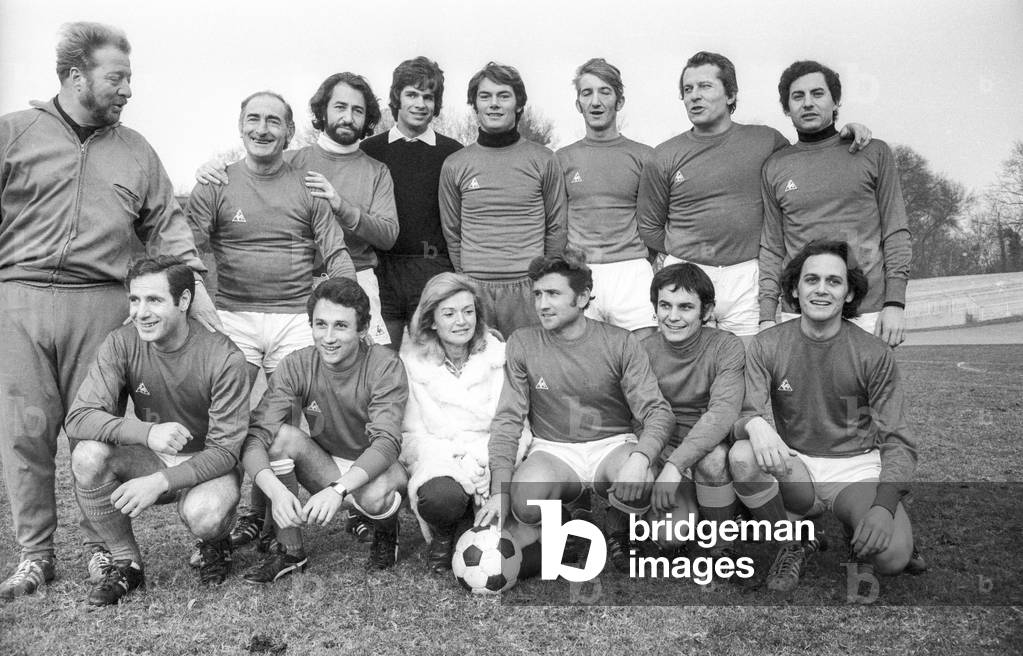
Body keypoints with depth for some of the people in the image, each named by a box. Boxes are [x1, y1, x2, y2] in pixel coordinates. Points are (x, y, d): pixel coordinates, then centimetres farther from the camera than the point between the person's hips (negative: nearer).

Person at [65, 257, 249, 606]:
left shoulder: (223, 357, -21)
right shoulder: (121, 344, -12)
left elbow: (224, 450, -19)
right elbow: (78, 418, -19)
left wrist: (159, 481, -31)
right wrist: (147, 432, -36)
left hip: (207, 466, -3)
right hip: (149, 458, 4)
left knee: (204, 515, -35)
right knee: (88, 456, -25)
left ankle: (215, 544, 6)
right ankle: (126, 563, -3)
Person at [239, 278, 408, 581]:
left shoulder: (385, 366, -21)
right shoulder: (297, 366, -13)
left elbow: (387, 442, -31)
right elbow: (255, 436, -22)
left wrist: (338, 489, -47)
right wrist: (276, 490, -42)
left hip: (375, 468, -3)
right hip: (325, 467, 3)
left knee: (375, 496, -37)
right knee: (283, 435, -26)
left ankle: (386, 531, 4)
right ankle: (289, 551, -9)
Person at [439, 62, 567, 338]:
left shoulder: (543, 160, 3)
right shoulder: (454, 165, 7)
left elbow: (556, 227, 8)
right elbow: (452, 232, 13)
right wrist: (468, 280, 8)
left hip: (529, 287, -1)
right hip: (475, 288, 1)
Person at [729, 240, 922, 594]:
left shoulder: (874, 353, -8)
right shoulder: (767, 345, -5)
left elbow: (897, 442, -7)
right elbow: (742, 415, -11)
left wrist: (884, 507, -25)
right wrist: (754, 424, -39)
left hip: (857, 469, -1)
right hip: (795, 466, 1)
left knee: (893, 556, -28)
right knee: (741, 456, -31)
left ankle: (856, 526, 11)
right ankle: (791, 545, -4)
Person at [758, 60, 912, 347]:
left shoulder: (874, 153, 8)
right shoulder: (775, 167, 10)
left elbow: (896, 233, 4)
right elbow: (772, 248, 9)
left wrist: (895, 303, -5)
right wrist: (767, 316, 2)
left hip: (867, 313, -1)